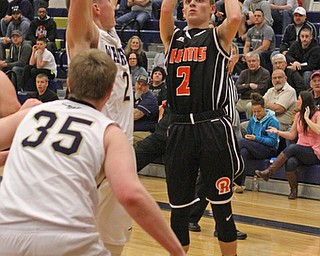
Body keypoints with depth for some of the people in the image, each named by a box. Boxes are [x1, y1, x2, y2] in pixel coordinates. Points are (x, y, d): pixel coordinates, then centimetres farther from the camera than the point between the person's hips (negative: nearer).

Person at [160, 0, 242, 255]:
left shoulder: (219, 37, 6)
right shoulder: (173, 37, 14)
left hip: (213, 128, -3)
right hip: (180, 129, 3)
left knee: (222, 206, 5)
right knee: (179, 207, 11)